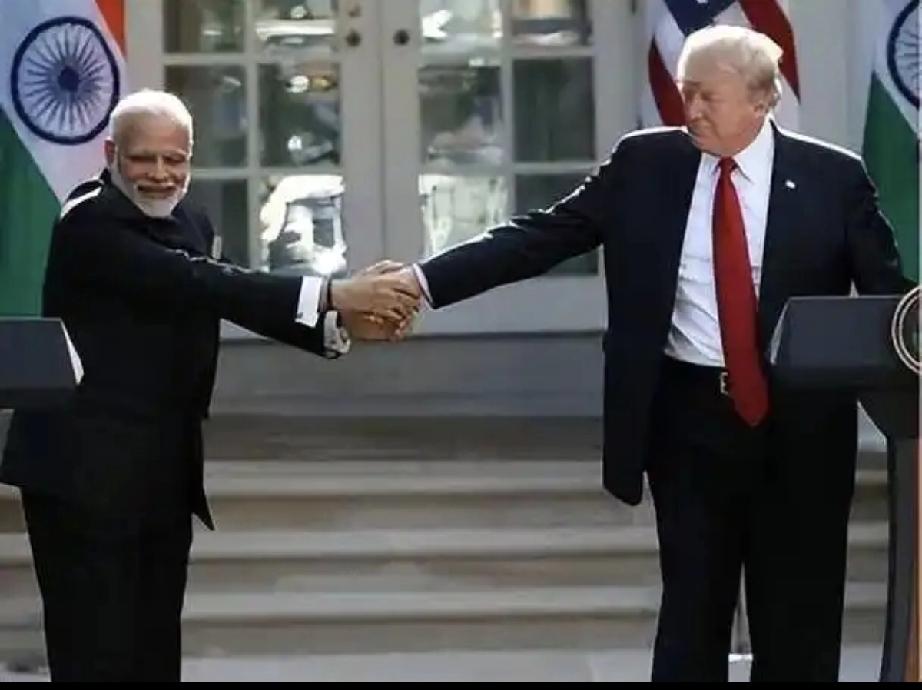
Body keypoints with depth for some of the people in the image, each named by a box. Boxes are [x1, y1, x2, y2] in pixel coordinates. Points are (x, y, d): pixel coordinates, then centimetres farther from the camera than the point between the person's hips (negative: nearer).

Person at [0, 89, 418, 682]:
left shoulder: (190, 224, 13)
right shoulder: (90, 221, -15)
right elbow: (196, 283, -25)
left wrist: (339, 324, -10)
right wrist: (332, 294, -30)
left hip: (164, 477, 8)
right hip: (86, 475, -8)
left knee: (155, 652, 11)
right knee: (98, 654, -7)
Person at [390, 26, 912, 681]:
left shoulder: (833, 177, -2)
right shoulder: (644, 164, 1)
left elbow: (889, 296, 1)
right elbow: (538, 236, -2)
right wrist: (423, 279, -12)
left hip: (799, 424, -1)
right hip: (688, 416, 1)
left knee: (797, 620, 8)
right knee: (691, 611, 8)